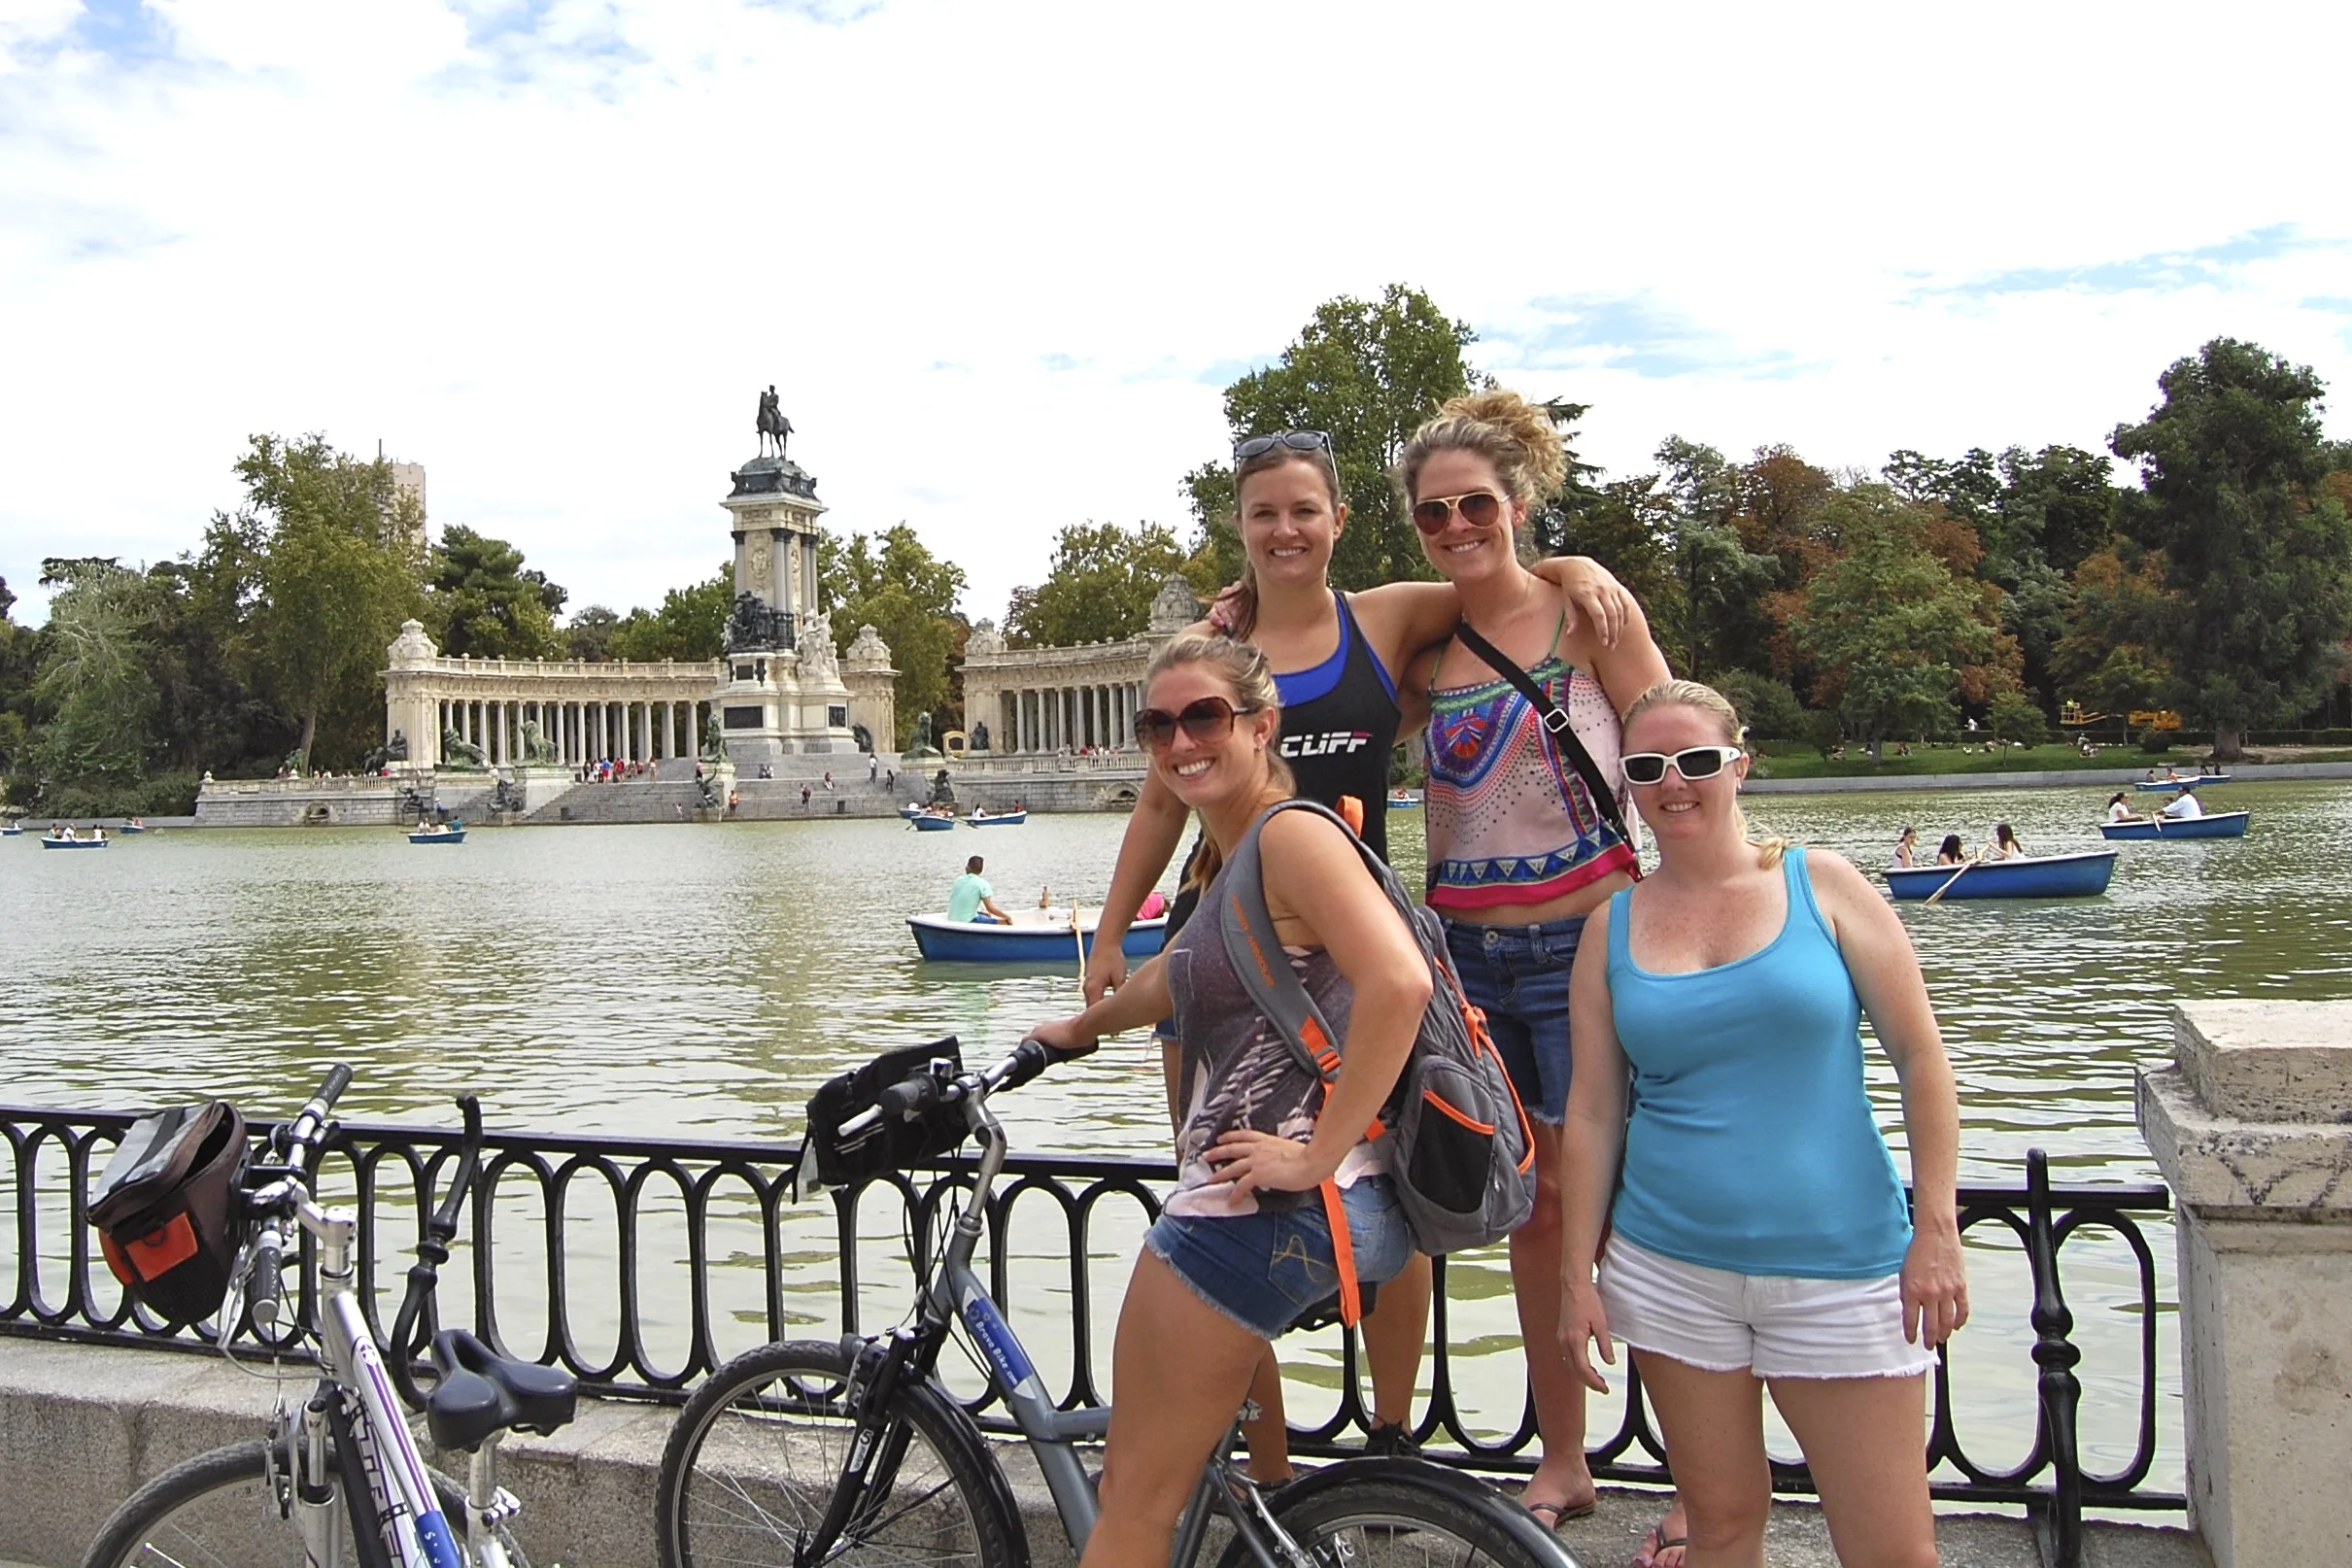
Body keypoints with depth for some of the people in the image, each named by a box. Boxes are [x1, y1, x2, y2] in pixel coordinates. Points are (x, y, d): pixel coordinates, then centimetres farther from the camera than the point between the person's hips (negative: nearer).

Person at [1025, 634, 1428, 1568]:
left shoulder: (1290, 832, -13)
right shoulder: (1224, 857, 18)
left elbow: (1399, 983, -27)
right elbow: (1175, 978, 37)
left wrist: (1318, 1153, -23)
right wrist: (1079, 1028, 53)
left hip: (1262, 1210, -10)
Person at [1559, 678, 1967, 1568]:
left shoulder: (1822, 885, -2)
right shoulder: (1613, 925, 4)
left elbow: (1919, 1055, -2)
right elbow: (1591, 1112, 5)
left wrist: (1936, 1230, -7)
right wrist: (1579, 1277, 3)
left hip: (1838, 1270, -2)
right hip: (1669, 1270, 2)